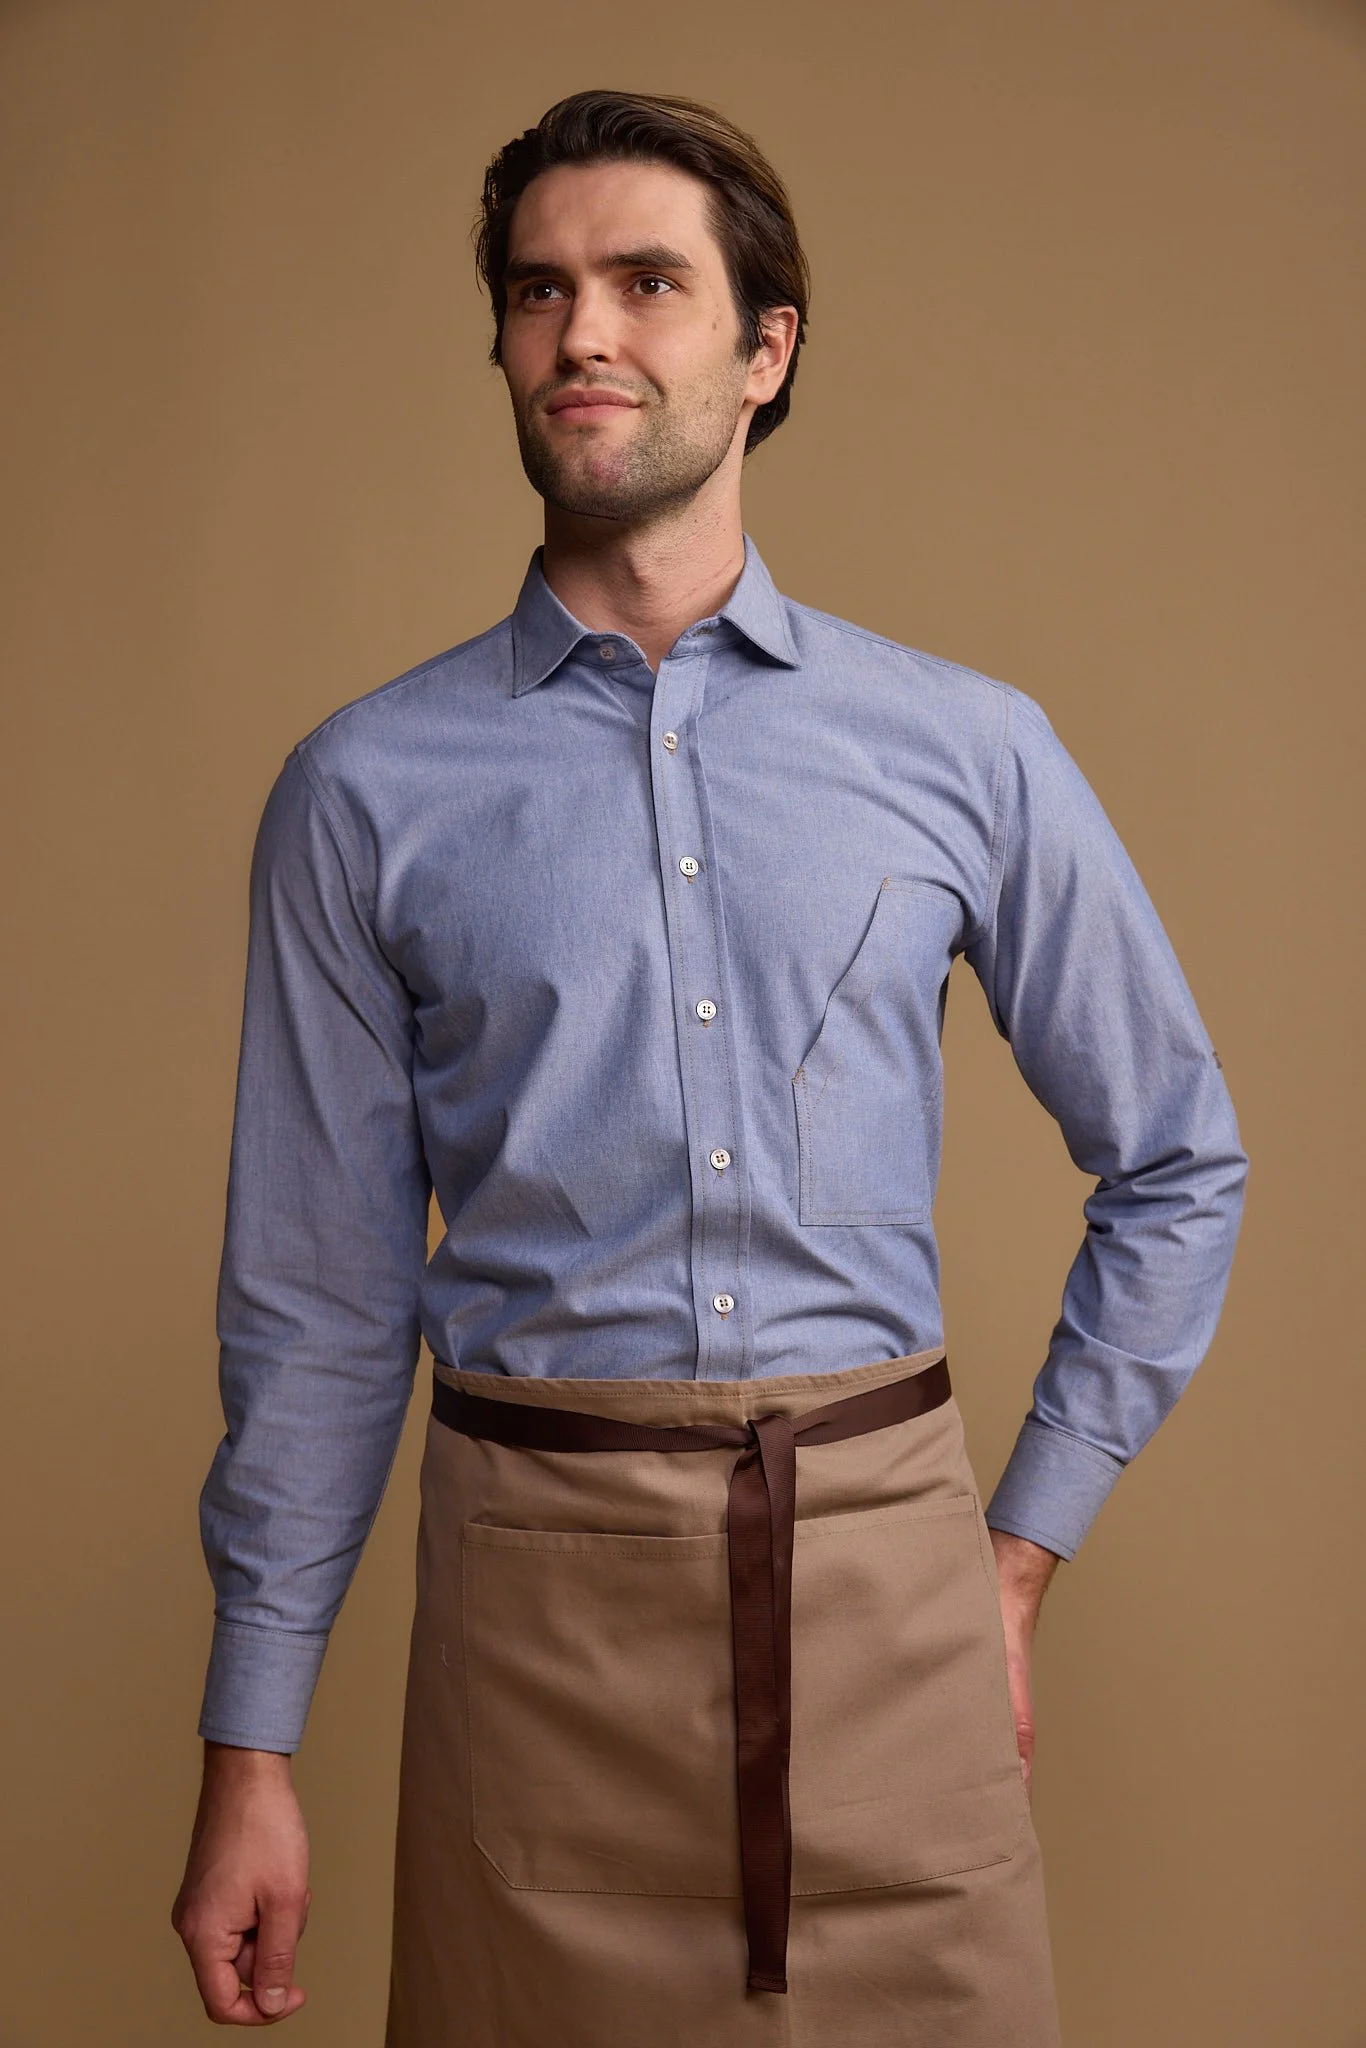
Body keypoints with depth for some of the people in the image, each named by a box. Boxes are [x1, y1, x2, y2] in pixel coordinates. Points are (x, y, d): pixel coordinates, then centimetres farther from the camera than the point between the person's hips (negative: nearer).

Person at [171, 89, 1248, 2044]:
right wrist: (252, 1746, 4)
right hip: (538, 1587, 0)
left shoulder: (974, 751, 2)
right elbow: (316, 1296, 3)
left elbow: (1176, 1166, 11)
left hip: (886, 1577, 1)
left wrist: (1026, 1546, 7)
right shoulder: (367, 788, 0)